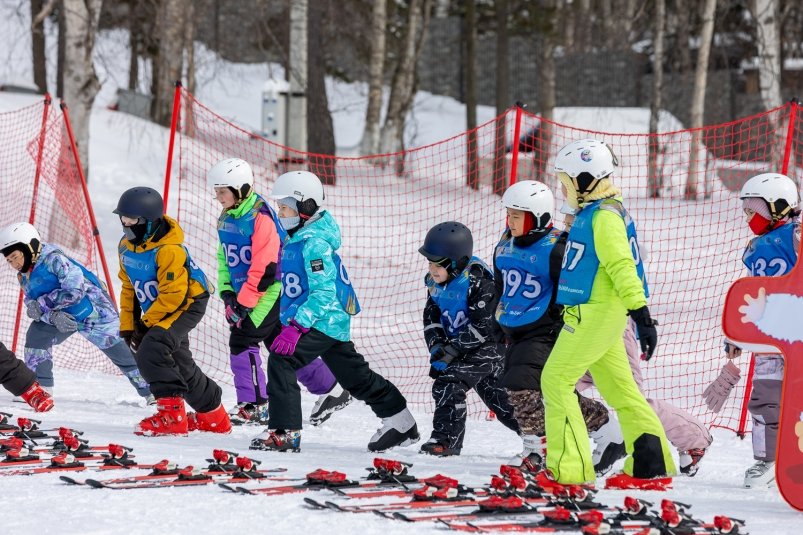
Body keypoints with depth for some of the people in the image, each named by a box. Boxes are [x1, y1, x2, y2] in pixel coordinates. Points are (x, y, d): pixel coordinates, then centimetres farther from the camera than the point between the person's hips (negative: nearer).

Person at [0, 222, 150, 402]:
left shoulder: (54, 259, -27)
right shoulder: (24, 277, 0)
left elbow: (75, 291, -33)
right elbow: (33, 307, -1)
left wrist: (42, 304, -30)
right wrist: (53, 316, -23)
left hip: (95, 311, -8)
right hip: (65, 318, 8)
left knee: (121, 355, 0)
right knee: (36, 335, -9)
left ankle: (151, 392, 15)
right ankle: (40, 388, -3)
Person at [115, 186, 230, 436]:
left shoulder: (169, 250, -29)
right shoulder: (126, 246, -2)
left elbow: (173, 294, -27)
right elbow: (128, 287, 10)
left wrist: (146, 322, -19)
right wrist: (127, 325, 5)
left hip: (187, 304, -10)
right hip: (157, 310, 10)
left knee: (150, 352, -27)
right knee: (179, 364, 20)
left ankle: (171, 415, -23)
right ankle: (213, 416, 38)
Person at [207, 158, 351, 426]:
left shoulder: (260, 217, -21)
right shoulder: (226, 219, 7)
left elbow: (264, 269, -24)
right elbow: (224, 258, 17)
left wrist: (243, 303, -23)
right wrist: (226, 292, 3)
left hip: (270, 291, -9)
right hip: (243, 291, 9)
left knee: (242, 339, -15)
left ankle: (253, 406, -9)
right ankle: (331, 389, 25)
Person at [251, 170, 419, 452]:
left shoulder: (315, 244, -19)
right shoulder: (297, 238, 12)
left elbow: (323, 294, -24)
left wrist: (296, 327, -30)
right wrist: (291, 321, 22)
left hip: (324, 321, -10)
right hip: (334, 322, 10)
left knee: (281, 361, -19)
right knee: (356, 376, 17)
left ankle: (284, 431, -21)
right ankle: (402, 424, 27)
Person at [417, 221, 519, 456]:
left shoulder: (478, 281, -24)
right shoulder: (435, 282, 1)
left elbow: (482, 326, -26)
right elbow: (431, 317, 7)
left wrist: (452, 350, -27)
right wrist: (436, 345, -11)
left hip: (488, 345, -8)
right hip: (457, 344, 8)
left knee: (449, 381, -22)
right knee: (495, 396, 13)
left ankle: (446, 439, -19)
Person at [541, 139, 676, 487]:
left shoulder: (604, 216, -16)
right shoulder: (591, 213, 16)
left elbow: (622, 266, -22)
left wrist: (640, 314, -27)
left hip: (594, 314, -10)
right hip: (595, 312, 10)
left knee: (556, 380, -8)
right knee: (620, 389, 10)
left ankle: (567, 468, -10)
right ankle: (651, 466, 12)